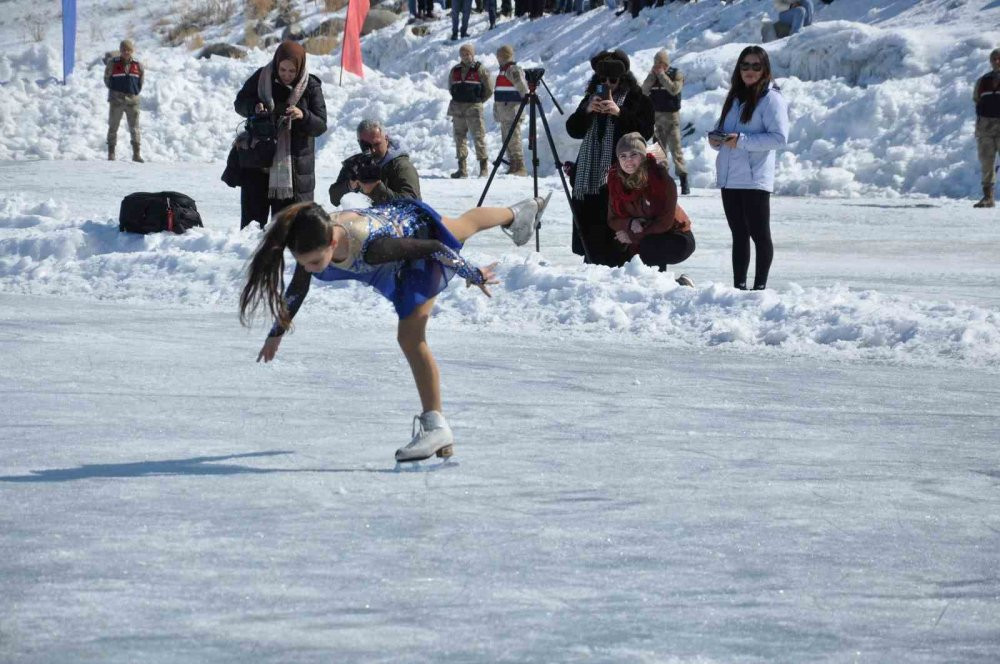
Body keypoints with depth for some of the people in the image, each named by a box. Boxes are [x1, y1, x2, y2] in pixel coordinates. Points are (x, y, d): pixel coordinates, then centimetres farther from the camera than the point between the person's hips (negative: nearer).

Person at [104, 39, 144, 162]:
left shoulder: (137, 65, 4)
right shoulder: (113, 63, -1)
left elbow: (141, 79, 17)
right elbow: (107, 78, 9)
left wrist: (136, 92, 11)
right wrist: (113, 92, 7)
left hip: (132, 100, 1)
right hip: (116, 100, -1)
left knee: (134, 127, -1)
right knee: (113, 126, 2)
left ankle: (136, 153, 1)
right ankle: (111, 153, 7)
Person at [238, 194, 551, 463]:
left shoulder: (370, 246, -53)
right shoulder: (314, 240, -34)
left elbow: (432, 248, -37)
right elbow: (298, 287, -11)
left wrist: (473, 274, -21)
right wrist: (277, 332, 1)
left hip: (422, 234, -7)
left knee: (410, 336, -12)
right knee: (463, 226, 38)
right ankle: (519, 214, 73)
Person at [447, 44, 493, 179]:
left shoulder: (480, 69, -2)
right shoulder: (455, 70, 11)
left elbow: (489, 89, 1)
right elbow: (450, 87, 24)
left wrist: (479, 100, 5)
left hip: (474, 107, -5)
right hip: (457, 107, 5)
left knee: (478, 137, -8)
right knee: (459, 137, 6)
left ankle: (484, 167, -3)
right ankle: (462, 168, 11)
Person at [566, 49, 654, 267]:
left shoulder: (637, 99, 2)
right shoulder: (592, 97, 15)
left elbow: (645, 131, -8)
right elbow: (573, 130, 11)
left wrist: (619, 113, -17)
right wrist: (586, 111, -6)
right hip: (590, 175, 5)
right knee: (590, 231, 5)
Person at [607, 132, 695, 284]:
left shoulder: (661, 178, -23)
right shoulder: (615, 180, -9)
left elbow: (665, 222, -21)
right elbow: (612, 220, -5)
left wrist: (633, 237, -21)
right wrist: (630, 224, -26)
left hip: (677, 238, -6)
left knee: (650, 246, -35)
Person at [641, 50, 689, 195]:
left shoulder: (676, 74, -3)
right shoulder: (652, 75, 9)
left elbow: (674, 89, -19)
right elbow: (644, 91, -3)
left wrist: (662, 75, -15)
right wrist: (652, 75, -11)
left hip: (671, 115, -4)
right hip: (656, 116, 4)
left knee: (676, 148, -11)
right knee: (660, 150, 7)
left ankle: (683, 181, -11)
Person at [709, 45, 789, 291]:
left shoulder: (771, 98, -7)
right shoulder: (734, 97, 16)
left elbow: (779, 137, -15)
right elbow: (722, 126, 26)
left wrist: (742, 140, -19)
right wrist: (715, 138, 2)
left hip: (755, 178, -8)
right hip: (729, 177, 8)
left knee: (759, 234, -2)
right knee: (739, 234, 13)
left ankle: (760, 286, 2)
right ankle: (738, 285, 18)